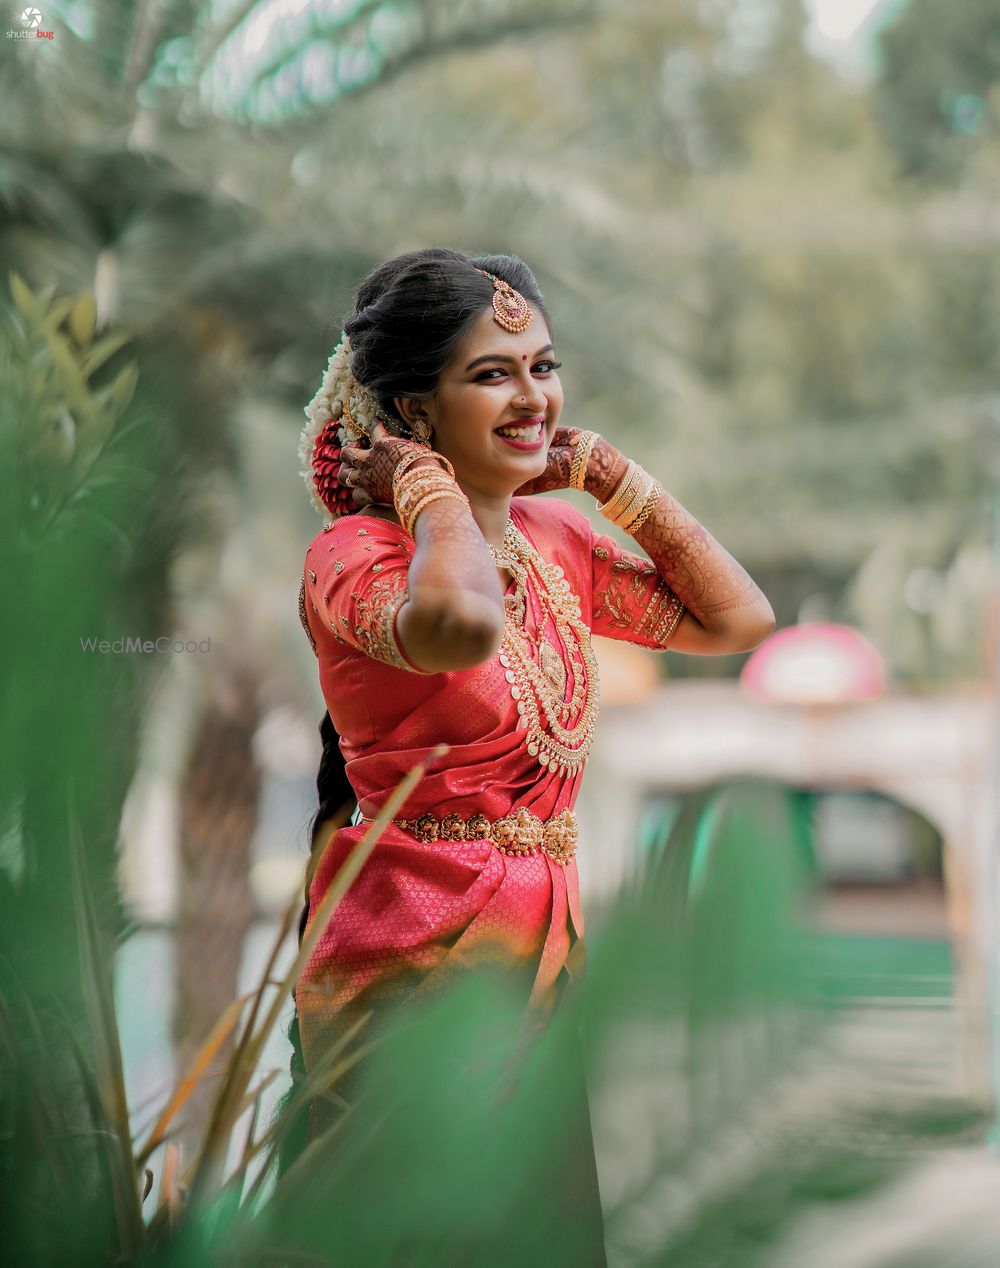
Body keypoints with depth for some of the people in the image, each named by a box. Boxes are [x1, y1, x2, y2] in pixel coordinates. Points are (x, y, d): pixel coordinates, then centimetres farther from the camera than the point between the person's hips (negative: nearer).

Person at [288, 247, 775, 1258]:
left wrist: (609, 472, 5)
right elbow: (460, 623, -39)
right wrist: (430, 485, -20)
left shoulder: (554, 539, 8)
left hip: (546, 945, 7)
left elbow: (736, 619, 10)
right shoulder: (355, 556, -16)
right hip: (413, 957, -7)